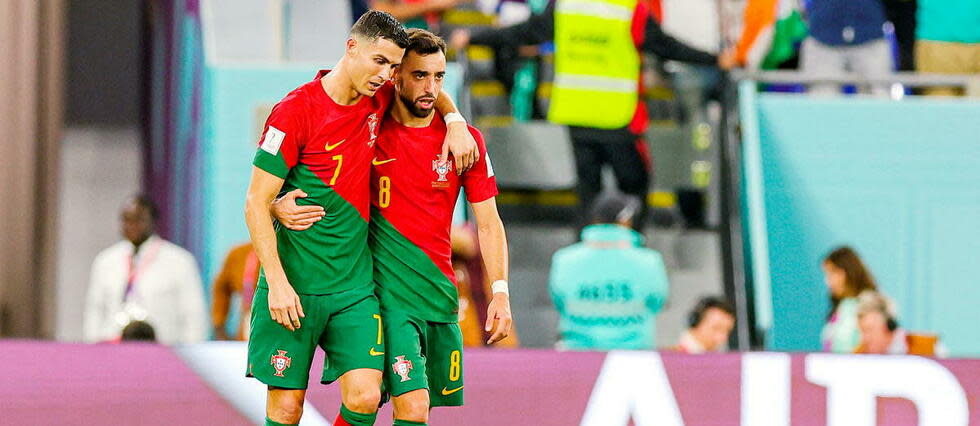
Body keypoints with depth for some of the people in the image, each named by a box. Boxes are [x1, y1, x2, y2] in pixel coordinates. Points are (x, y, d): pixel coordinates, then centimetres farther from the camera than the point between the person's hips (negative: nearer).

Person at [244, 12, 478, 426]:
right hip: (294, 289, -5)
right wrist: (278, 282, -18)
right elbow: (257, 202, -11)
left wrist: (455, 121, 9)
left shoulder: (378, 100, 6)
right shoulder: (294, 111, -11)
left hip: (354, 286, 5)